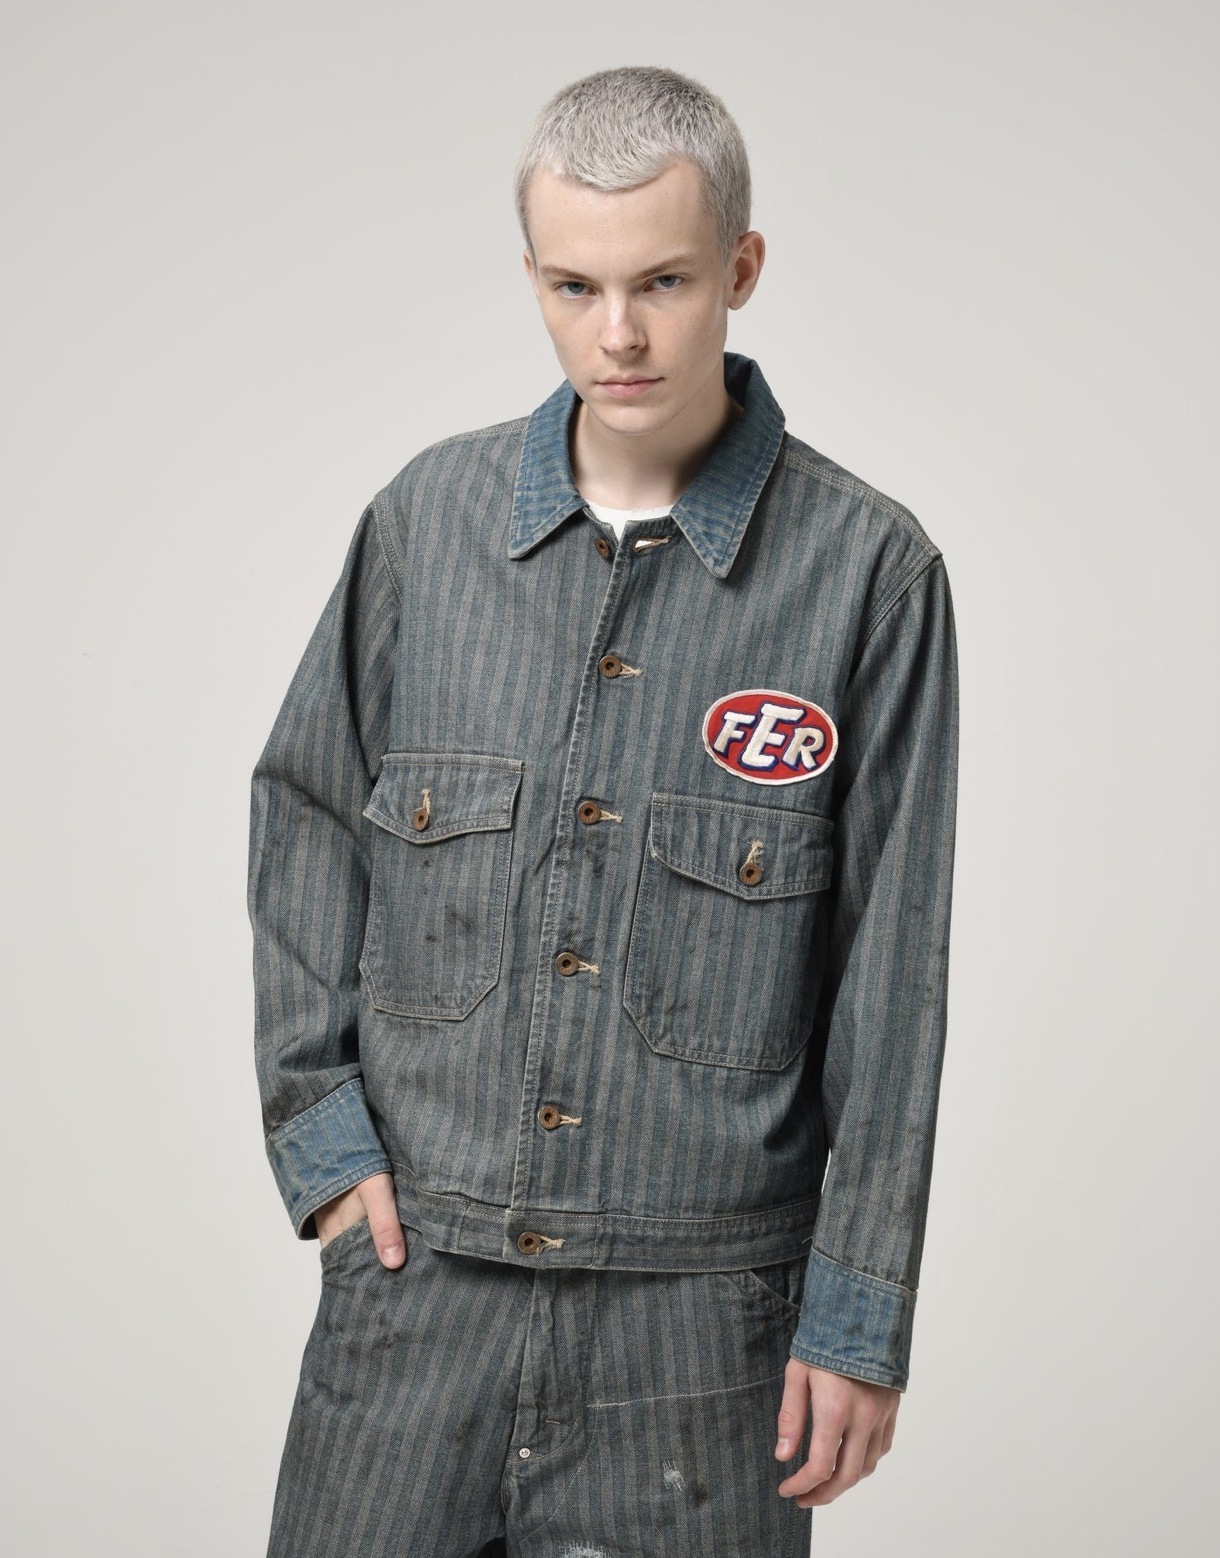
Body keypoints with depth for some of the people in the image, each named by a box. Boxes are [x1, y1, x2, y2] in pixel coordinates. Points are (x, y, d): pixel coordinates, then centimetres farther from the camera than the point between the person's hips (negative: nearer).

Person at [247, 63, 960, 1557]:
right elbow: (305, 814, 11)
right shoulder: (430, 515, 2)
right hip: (416, 1264, 3)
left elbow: (891, 981, -5)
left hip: (701, 1309, -2)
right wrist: (317, 1125, 3)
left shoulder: (868, 568, -7)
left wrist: (857, 1318, -4)